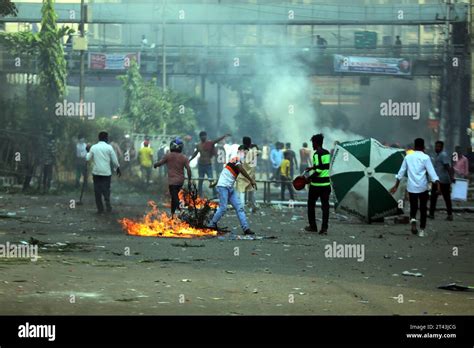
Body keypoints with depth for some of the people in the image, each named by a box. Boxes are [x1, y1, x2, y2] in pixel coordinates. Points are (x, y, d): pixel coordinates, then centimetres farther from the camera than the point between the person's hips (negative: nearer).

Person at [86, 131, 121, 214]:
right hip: (106, 172, -1)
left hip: (96, 172, 1)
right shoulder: (109, 147, -4)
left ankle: (100, 209, 4)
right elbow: (114, 160, -3)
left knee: (97, 190, 6)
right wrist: (118, 169, 12)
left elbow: (88, 159, 7)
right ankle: (108, 206, -7)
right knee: (106, 190, 6)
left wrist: (88, 151, 24)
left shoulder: (93, 147, 1)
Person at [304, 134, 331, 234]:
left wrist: (310, 178, -15)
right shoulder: (327, 153, 9)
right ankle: (324, 228, -2)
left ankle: (312, 226, 16)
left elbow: (319, 170, -22)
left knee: (311, 205, 10)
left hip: (316, 184, -6)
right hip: (326, 184, 6)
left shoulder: (317, 154, -15)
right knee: (325, 206, 4)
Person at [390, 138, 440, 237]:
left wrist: (396, 186, 17)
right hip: (423, 187, -2)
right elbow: (432, 173, -13)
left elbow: (401, 172, 10)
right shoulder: (425, 157, -5)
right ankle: (422, 230, 10)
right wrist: (438, 185, -16)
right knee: (423, 209, 11)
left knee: (413, 207, 16)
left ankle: (412, 219, -15)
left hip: (411, 187, 2)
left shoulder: (408, 157, 5)